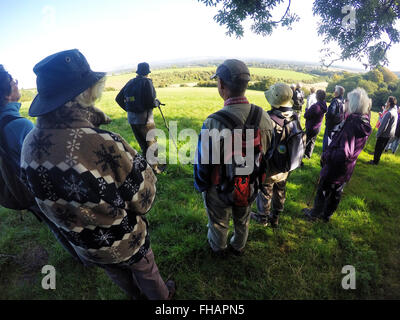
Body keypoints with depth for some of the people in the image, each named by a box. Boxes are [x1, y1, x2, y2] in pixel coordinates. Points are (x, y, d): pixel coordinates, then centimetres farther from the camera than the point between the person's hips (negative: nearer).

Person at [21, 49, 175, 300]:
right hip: (125, 243, -5)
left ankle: (136, 294, 64)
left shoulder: (30, 145, -18)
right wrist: (141, 163, -10)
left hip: (82, 244, 6)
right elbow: (144, 200, -27)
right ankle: (160, 296, 57)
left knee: (118, 275, 34)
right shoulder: (104, 145, -41)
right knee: (145, 270, 28)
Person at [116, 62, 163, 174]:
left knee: (142, 144, 19)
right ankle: (154, 168, 17)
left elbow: (118, 99, 11)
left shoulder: (130, 82, 8)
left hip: (131, 119, 6)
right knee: (152, 144, 9)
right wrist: (157, 102, 2)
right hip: (145, 118, -6)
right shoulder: (146, 82, -11)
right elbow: (150, 102, -19)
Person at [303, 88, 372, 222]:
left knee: (322, 192, 14)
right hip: (347, 170, 8)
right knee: (336, 193, 23)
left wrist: (325, 156, -22)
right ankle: (327, 215, 43)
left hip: (335, 168, -8)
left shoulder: (352, 124, -30)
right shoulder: (364, 124, -3)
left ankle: (313, 214, 34)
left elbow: (344, 153, -35)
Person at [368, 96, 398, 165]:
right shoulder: (395, 112, 6)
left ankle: (375, 161, 13)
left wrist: (378, 134, -15)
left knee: (378, 148, 4)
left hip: (384, 134, -8)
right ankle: (377, 159, 32)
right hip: (390, 134, 8)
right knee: (381, 148, 19)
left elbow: (383, 125, -24)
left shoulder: (389, 113, -24)